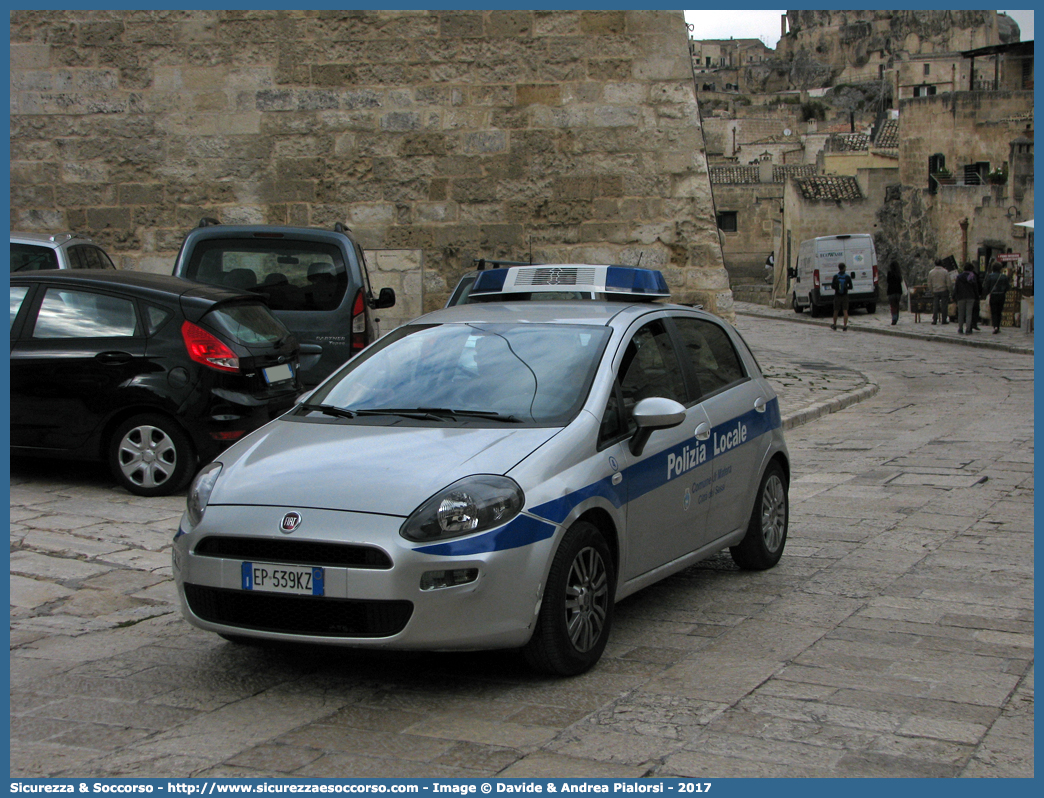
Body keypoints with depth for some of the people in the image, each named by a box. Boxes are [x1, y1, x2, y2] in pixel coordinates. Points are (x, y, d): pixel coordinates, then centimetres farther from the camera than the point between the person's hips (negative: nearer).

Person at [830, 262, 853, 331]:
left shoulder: (835, 276, -8)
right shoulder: (847, 277, -6)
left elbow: (832, 286, -7)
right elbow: (850, 287, -2)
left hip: (837, 296, 0)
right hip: (845, 296, 0)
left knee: (836, 311, 11)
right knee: (845, 311, 1)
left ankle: (834, 325, 21)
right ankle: (845, 326, -4)